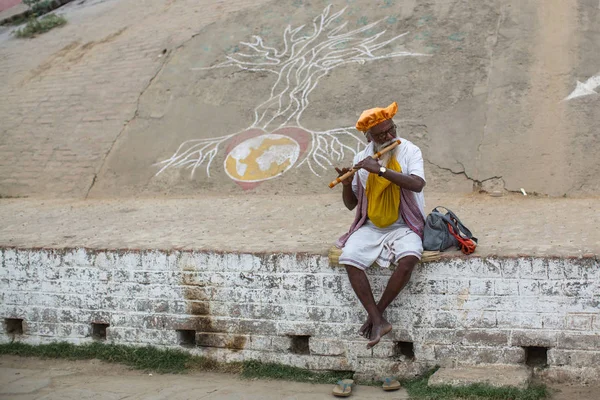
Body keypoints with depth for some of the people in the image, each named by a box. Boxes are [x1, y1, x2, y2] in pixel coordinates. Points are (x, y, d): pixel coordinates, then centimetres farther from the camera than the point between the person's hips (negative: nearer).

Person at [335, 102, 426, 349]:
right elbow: (351, 204, 9)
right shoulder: (361, 159, 4)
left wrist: (381, 170, -28)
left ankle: (377, 313, -14)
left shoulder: (409, 151, -4)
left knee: (409, 259, -33)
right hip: (370, 227, 3)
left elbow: (417, 184, -24)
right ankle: (378, 321, -18)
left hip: (403, 226, -3)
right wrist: (347, 184, -13)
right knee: (350, 259, -25)